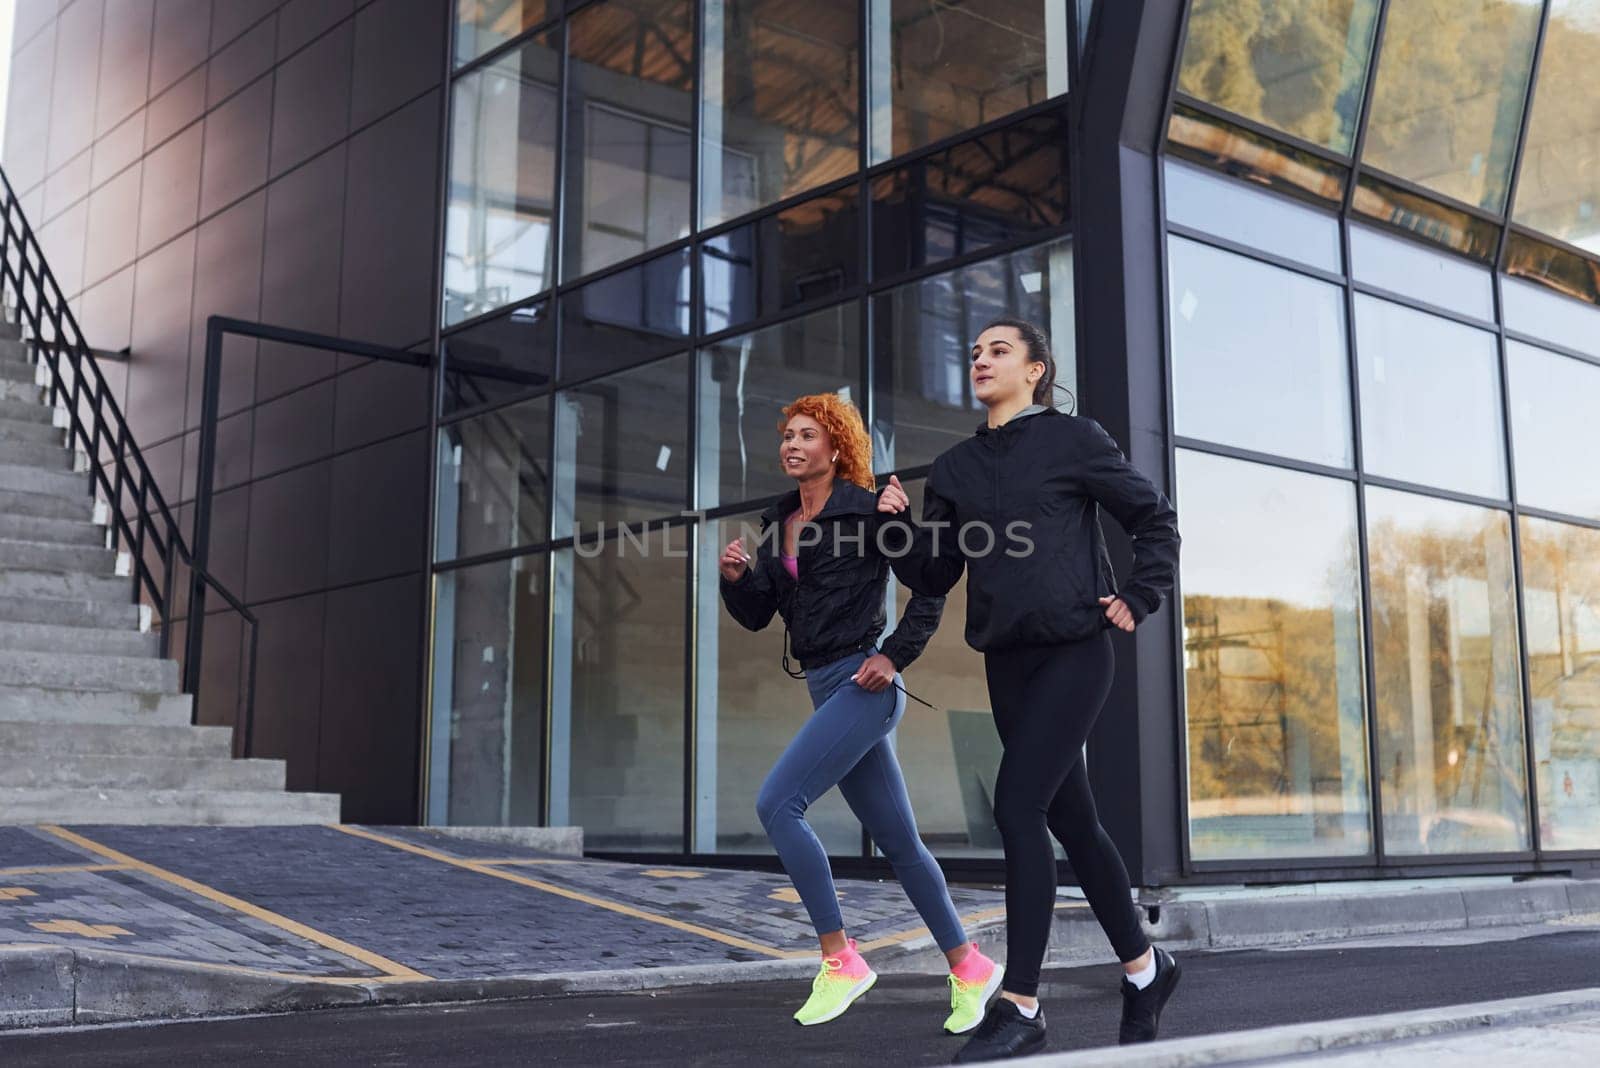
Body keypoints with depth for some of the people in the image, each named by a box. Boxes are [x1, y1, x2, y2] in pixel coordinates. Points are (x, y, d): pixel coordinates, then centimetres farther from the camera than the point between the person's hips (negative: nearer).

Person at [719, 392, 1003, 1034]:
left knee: (777, 804, -17)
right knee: (898, 841, 11)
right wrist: (735, 577, -5)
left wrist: (894, 655, -12)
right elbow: (756, 615, 14)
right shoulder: (780, 522, 14)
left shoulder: (865, 511, -7)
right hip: (827, 690, 8)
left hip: (863, 683, -8)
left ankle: (840, 959, -9)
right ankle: (969, 967, 23)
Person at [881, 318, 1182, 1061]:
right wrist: (897, 527, -7)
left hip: (1073, 651, -6)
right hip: (1006, 660, 6)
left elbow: (1155, 519, 4)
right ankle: (1144, 967, 31)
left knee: (1018, 808, -16)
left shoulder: (1072, 440, -2)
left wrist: (1138, 601, -4)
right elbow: (933, 576, 9)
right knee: (1071, 821, 12)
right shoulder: (955, 468, 11)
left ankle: (1020, 1007, -10)